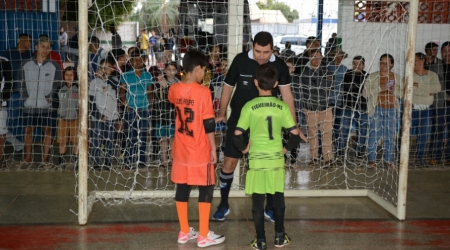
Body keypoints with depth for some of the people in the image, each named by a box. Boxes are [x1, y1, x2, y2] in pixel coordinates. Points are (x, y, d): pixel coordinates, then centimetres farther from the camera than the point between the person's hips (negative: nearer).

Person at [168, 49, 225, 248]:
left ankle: (184, 232, 21)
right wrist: (213, 148, -7)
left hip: (181, 150, 6)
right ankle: (203, 236, 8)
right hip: (200, 151, -6)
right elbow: (208, 124, -15)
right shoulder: (203, 92, -17)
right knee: (205, 190, 5)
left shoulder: (174, 89, -1)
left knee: (182, 188, 12)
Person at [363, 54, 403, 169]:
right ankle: (371, 160, 2)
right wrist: (379, 89, -15)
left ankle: (389, 160, 14)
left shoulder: (397, 78, 10)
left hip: (392, 109, 2)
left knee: (390, 136, 4)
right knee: (374, 135, -6)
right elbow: (365, 93, -3)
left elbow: (403, 93, 11)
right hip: (377, 109, -2)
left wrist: (394, 91, -10)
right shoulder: (372, 77, 3)